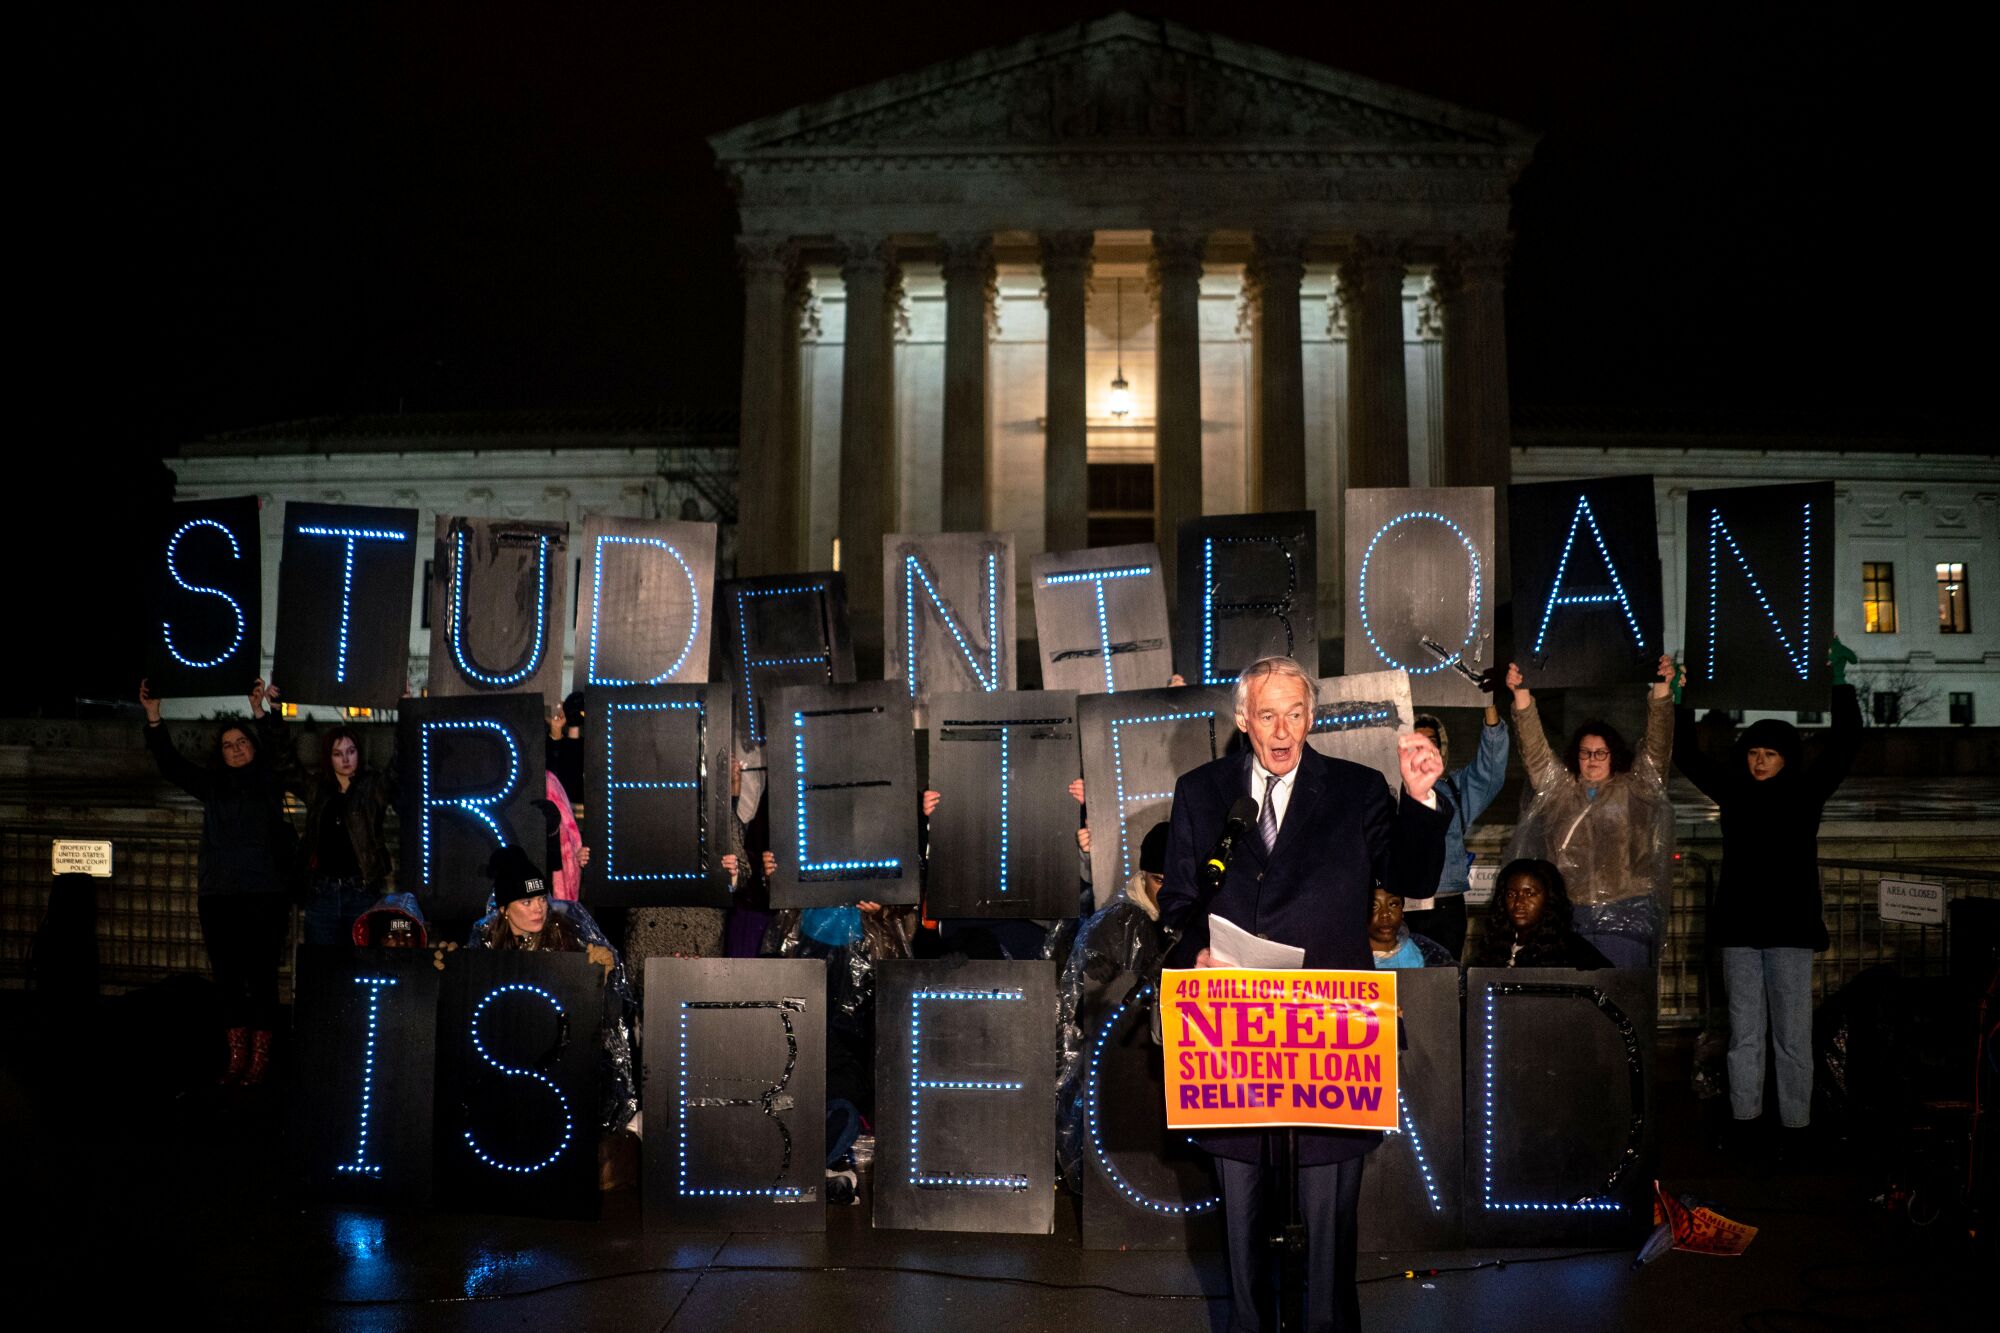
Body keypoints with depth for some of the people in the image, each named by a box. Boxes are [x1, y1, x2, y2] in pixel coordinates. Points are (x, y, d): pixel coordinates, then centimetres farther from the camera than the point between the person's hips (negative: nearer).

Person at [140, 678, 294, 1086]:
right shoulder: (212, 784, 13)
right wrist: (153, 719, -2)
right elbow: (170, 764, 7)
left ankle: (261, 1058, 1)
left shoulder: (269, 781, 6)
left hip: (265, 895, -4)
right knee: (227, 977, 7)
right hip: (218, 896, 4)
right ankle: (237, 1056, 15)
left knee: (261, 976, -4)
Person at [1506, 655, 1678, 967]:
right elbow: (1534, 748, 6)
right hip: (1568, 914, 2)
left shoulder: (1635, 788, 10)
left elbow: (1657, 744, 1)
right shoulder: (1559, 787, 14)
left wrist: (1661, 688, -12)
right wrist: (1521, 694, -6)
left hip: (1625, 914, -2)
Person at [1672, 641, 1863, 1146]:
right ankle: (1744, 1122, 10)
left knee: (1793, 1036, -1)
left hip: (1790, 929, -2)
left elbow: (1845, 745, -4)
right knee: (1744, 1035, 6)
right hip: (1739, 929, 3)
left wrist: (1839, 683, -10)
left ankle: (1795, 1125, 3)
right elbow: (1686, 755, 12)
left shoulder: (1806, 794, 3)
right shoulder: (1732, 793, 9)